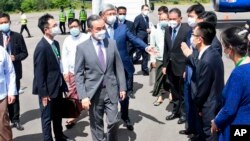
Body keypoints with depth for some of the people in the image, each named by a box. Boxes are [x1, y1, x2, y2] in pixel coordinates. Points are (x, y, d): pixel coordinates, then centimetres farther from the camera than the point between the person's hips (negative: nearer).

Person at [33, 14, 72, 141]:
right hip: (48, 89, -8)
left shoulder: (55, 43, 4)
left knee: (58, 114, 23)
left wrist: (63, 85, 13)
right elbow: (39, 73, -20)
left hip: (57, 86, 8)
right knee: (47, 117, 8)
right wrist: (43, 93, -17)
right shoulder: (41, 47, -22)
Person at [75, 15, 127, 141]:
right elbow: (79, 74, -7)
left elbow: (119, 67, 7)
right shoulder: (82, 47, -8)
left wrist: (122, 87, 4)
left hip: (111, 90, 2)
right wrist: (83, 96, -13)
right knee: (96, 124, 10)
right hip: (93, 92, -2)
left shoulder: (112, 43, 1)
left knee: (113, 121, 5)